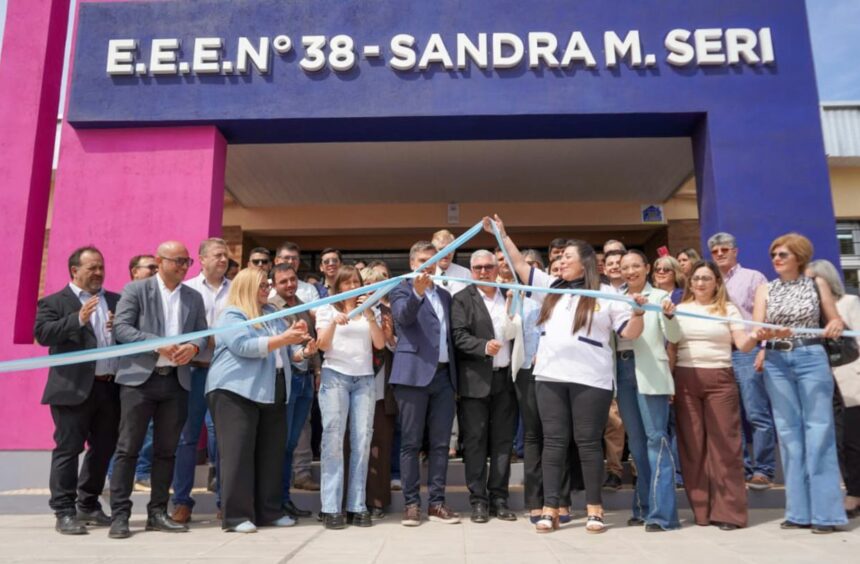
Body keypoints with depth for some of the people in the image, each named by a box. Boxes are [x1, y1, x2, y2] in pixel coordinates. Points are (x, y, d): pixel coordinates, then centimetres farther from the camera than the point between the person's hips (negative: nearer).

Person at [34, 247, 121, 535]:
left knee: (104, 448, 13)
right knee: (68, 449, 0)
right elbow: (42, 333, -13)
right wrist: (78, 319, -24)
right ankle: (64, 513, 9)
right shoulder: (54, 302, 1)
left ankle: (88, 505, 27)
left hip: (111, 387, 5)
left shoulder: (116, 300, 15)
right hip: (74, 389, -5)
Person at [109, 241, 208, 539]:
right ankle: (119, 515, 8)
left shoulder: (194, 297, 13)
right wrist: (158, 344, -19)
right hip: (140, 378, -4)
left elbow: (202, 333, 10)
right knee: (128, 448, 0)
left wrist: (193, 347, -13)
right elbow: (121, 328, -8)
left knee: (166, 450, 9)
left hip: (176, 381, 4)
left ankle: (158, 512, 18)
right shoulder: (135, 289, 1)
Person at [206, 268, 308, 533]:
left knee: (272, 452, 8)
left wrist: (298, 348, -3)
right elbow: (244, 346, -19)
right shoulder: (231, 316, -4)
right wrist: (282, 339, -22)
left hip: (273, 393, 7)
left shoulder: (271, 313, 18)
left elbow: (286, 350, 19)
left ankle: (269, 511, 16)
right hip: (235, 392, -7)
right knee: (238, 452, -5)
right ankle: (236, 515, 1)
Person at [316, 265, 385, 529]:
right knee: (333, 438, -10)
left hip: (364, 378, 3)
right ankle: (331, 507, -8)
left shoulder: (369, 311, 18)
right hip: (335, 376, -2)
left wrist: (370, 316, -7)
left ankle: (357, 506, 1)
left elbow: (380, 344, 5)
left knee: (362, 440, -3)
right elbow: (322, 345, 0)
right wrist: (334, 323, -16)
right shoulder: (327, 309, 12)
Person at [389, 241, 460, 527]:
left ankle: (436, 502, 14)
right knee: (411, 442, 1)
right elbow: (403, 316, -18)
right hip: (415, 374, -5)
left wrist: (456, 375, 13)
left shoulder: (445, 295, 20)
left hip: (444, 375, 5)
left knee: (440, 443, 7)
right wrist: (417, 292, -36)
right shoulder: (402, 289, 3)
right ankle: (411, 503, 9)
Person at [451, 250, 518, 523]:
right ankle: (478, 500, 9)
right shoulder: (462, 299, 2)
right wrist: (484, 347, -22)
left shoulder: (509, 297, 13)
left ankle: (499, 497, 17)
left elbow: (516, 333, 16)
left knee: (503, 440, 7)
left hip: (505, 378, 4)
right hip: (476, 380, -3)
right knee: (475, 440, 1)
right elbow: (459, 336, -9)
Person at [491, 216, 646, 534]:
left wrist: (638, 312, -17)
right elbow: (520, 264, 16)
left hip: (590, 379, -3)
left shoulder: (606, 294, 3)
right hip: (550, 377, 4)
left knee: (588, 442, 3)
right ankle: (550, 509, 9)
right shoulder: (550, 288, 15)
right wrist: (502, 234, 14)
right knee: (553, 441, 4)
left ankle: (594, 508, 14)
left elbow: (629, 333, 1)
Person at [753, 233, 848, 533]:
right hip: (776, 363, 2)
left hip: (811, 359, -2)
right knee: (789, 433, 4)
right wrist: (772, 333, -23)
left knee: (818, 432, -3)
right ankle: (800, 511, 11)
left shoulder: (817, 284, 6)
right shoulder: (765, 289, 9)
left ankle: (825, 511, 3)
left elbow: (836, 323, 7)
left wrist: (837, 326, -17)